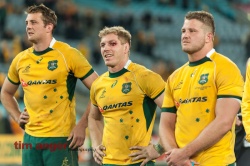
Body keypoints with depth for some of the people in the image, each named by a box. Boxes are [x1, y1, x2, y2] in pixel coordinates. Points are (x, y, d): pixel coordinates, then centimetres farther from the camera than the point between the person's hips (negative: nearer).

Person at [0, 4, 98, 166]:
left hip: (61, 139, -5)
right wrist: (17, 117, 10)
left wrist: (82, 126, -11)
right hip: (30, 138, 5)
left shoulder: (68, 54, -7)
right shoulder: (20, 60, 8)